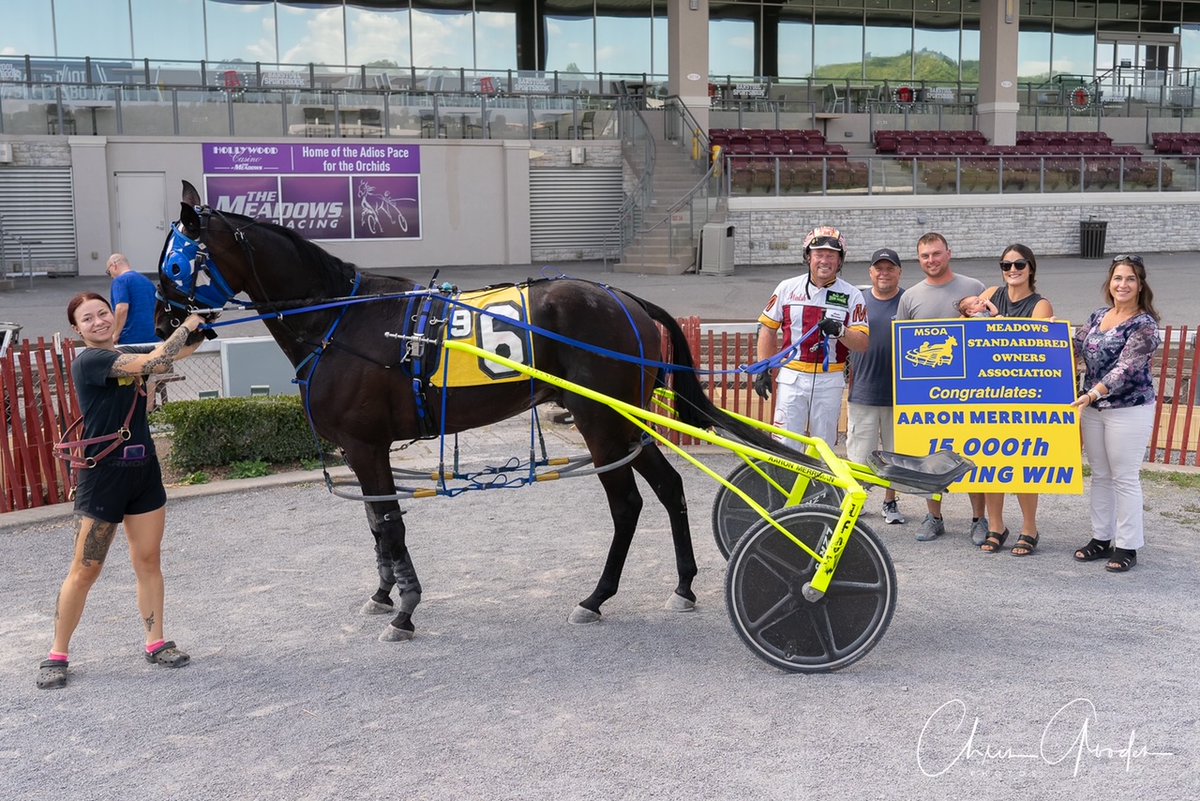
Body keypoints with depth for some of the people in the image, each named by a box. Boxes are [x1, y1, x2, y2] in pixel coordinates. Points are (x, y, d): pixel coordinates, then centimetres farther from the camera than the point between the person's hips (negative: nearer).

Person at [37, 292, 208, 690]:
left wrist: (201, 325, -7)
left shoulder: (130, 355, 9)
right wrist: (186, 325, -14)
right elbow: (153, 362, -25)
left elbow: (180, 350, 12)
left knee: (148, 560, 9)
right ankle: (57, 654, 14)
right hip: (103, 475, -6)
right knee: (86, 569, 1)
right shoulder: (88, 361, -14)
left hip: (143, 470, 7)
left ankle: (156, 642, 18)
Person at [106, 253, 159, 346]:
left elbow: (122, 309, -19)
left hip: (131, 338, -7)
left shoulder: (120, 280, -5)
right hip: (153, 338, 7)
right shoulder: (148, 280, 18)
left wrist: (115, 335, -11)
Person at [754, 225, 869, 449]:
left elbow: (863, 343, -3)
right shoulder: (787, 287, 3)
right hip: (792, 378, 0)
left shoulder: (851, 295, 2)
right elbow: (768, 328, 10)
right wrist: (763, 370, 5)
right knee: (785, 445, -2)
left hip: (830, 381, 0)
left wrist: (840, 331, -23)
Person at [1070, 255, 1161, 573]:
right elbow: (1077, 347, 19)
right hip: (1093, 407, 6)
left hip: (1129, 411, -6)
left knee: (1125, 478, 1)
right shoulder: (1099, 315, 7)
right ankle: (1101, 538, 24)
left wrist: (1094, 393, -33)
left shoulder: (1144, 325, -13)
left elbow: (1126, 368, -23)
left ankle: (1127, 546, 12)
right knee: (1100, 475, 13)